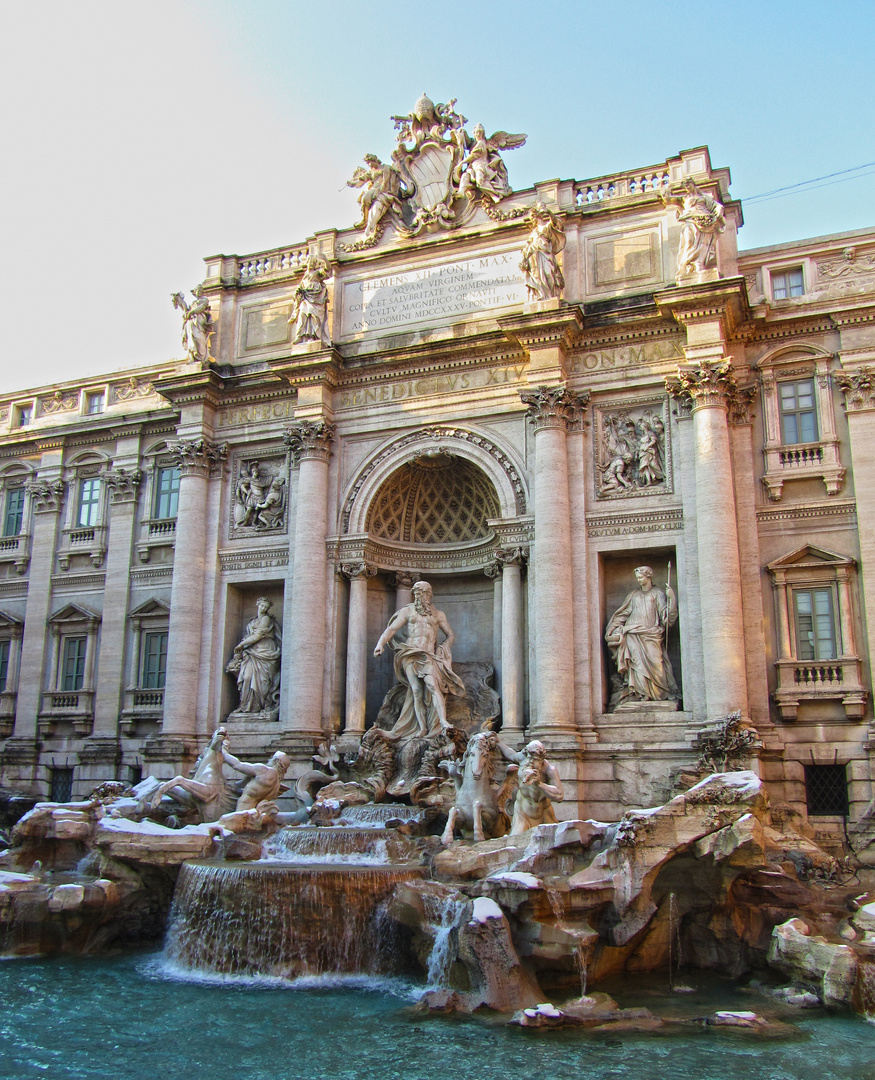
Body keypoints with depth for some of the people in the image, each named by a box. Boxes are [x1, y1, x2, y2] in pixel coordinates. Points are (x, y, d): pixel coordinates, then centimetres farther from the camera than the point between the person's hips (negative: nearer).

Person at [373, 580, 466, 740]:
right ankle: (422, 728, -12)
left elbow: (451, 635, 25)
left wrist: (443, 647, 5)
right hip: (410, 654, 0)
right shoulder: (407, 611, 18)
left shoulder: (438, 615, 21)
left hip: (428, 655, 0)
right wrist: (380, 643, -10)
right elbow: (391, 629, 8)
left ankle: (443, 722, -33)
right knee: (417, 690, -15)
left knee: (432, 684, -25)